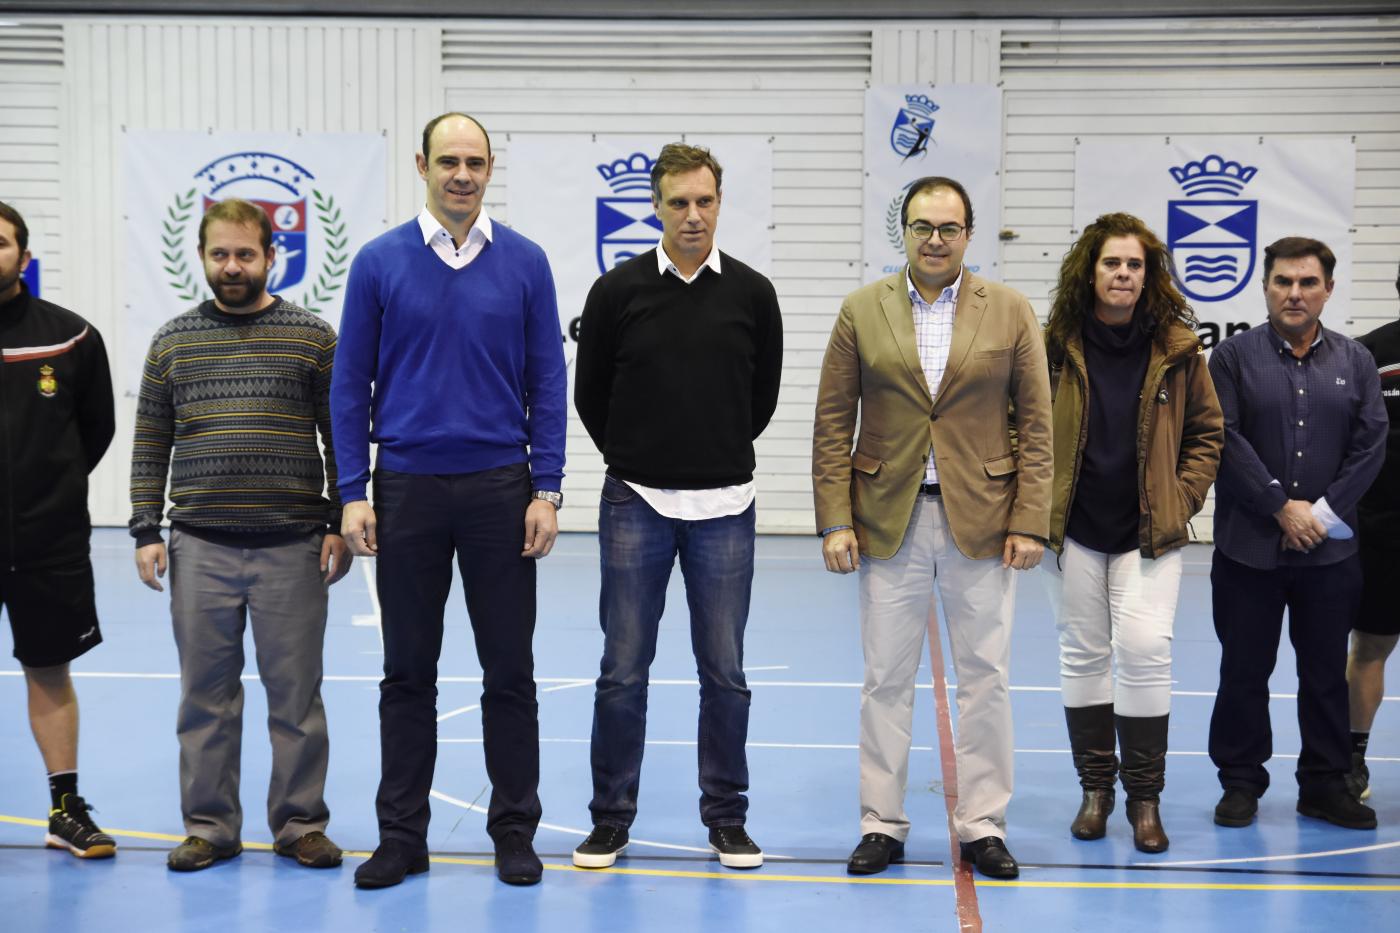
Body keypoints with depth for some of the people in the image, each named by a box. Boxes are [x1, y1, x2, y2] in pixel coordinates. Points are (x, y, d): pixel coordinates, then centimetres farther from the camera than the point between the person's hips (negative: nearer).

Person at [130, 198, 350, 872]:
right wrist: (145, 531, 3)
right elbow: (150, 444, 10)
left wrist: (339, 525, -3)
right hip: (200, 548, 2)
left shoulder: (313, 337, 3)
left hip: (293, 546, -2)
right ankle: (210, 825, 19)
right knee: (206, 694, 8)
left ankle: (299, 824, 16)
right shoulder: (173, 341, 9)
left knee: (296, 693, 5)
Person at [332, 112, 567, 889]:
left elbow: (547, 382, 2)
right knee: (408, 672, 8)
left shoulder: (525, 263, 1)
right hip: (408, 490, 0)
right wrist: (352, 493, -4)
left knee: (509, 671, 5)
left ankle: (514, 829, 18)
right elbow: (351, 384, 2)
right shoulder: (380, 263, 0)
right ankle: (402, 834, 18)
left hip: (501, 489, 0)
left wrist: (546, 490, -4)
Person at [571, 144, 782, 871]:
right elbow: (591, 394, 7)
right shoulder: (618, 291, -2)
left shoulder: (751, 293, 1)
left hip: (724, 508, 1)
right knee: (623, 669, 3)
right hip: (635, 506, -1)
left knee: (725, 672, 6)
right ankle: (611, 818, 16)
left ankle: (727, 819, 18)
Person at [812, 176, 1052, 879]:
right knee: (886, 680, 6)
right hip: (889, 520, 0)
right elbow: (832, 425, 2)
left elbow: (1035, 426, 1)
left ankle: (982, 826, 18)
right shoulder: (862, 311, 3)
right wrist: (834, 522, -5)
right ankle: (881, 825, 17)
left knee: (985, 678, 5)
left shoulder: (1011, 312, 2)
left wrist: (1029, 524, -6)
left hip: (982, 522, 0)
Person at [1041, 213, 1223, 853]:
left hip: (1149, 531, -1)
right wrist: (1036, 505, -2)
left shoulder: (1177, 349, 0)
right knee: (1082, 654, 7)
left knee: (1145, 650, -10)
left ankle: (1144, 797, 4)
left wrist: (1181, 501, -2)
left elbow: (1207, 432, 8)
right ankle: (1095, 787, 21)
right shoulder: (1055, 344, -1)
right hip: (1073, 530, 1)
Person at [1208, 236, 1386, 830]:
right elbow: (1225, 440, -7)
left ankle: (1324, 785, 21)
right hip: (1249, 548, -2)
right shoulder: (1234, 357, 1)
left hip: (1329, 551, 2)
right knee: (1245, 671, 6)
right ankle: (1241, 783, 18)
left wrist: (1324, 512, -8)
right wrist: (1282, 507, -12)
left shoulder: (1355, 361, 8)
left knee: (1327, 673, 9)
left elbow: (1371, 443, 2)